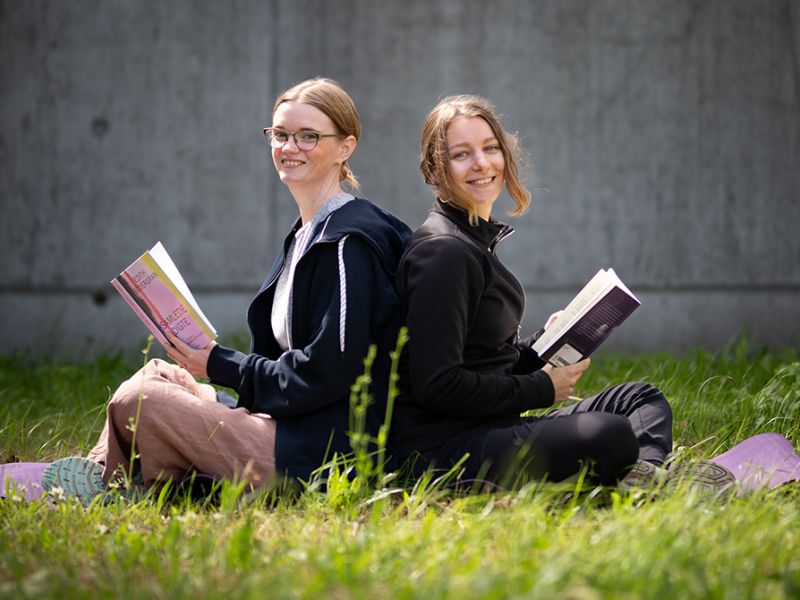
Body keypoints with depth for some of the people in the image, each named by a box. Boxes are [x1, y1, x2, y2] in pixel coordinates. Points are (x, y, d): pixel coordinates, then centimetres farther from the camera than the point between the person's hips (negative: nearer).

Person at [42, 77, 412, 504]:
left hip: (321, 450, -10)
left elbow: (329, 370, -20)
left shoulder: (348, 242, -14)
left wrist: (220, 365, -10)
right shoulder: (306, 233, 17)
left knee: (138, 402, -13)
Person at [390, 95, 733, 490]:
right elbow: (436, 385, -21)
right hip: (444, 447, -11)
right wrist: (541, 389, -10)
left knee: (641, 399, 11)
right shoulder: (442, 253, -13)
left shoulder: (474, 243, 18)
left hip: (489, 428, 11)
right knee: (611, 436, -32)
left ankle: (648, 474, -18)